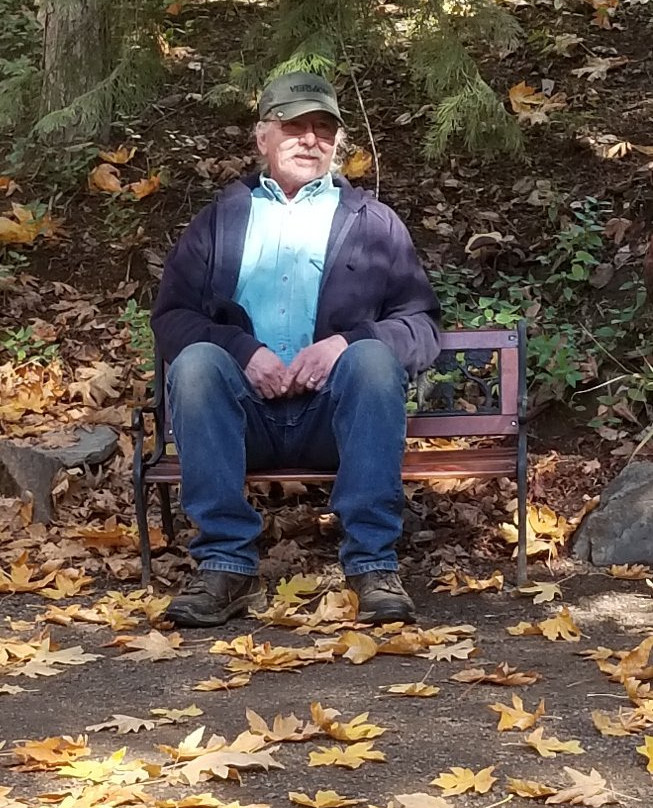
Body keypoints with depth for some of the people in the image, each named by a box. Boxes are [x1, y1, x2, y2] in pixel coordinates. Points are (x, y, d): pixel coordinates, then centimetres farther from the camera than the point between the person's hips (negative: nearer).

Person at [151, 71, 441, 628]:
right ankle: (226, 567, -30)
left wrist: (346, 342, -13)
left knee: (374, 355, -31)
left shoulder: (373, 221, 19)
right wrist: (243, 351, -12)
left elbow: (422, 325, 7)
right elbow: (170, 317, 8)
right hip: (245, 415, 1)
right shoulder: (219, 220, 21)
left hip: (336, 414, 0)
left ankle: (373, 565, -32)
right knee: (195, 361, -29)